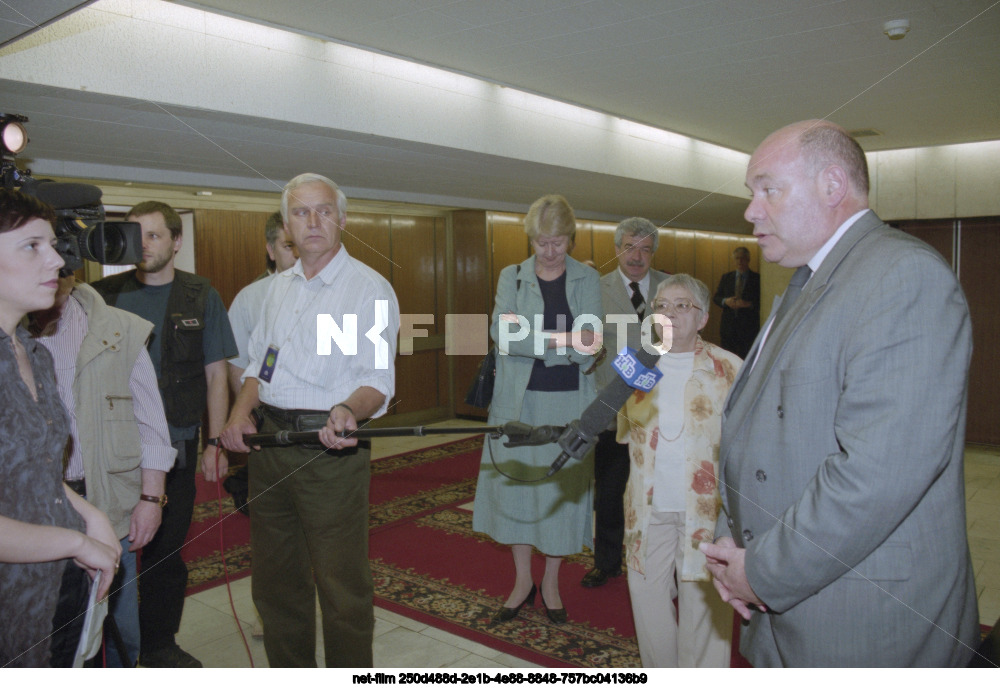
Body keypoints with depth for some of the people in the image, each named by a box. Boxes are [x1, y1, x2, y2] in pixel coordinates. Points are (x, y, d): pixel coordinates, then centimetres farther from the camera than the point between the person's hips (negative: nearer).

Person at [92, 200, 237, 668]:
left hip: (176, 444, 0)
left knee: (166, 549, 10)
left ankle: (158, 644, 28)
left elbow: (215, 375, 3)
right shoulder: (105, 294, 2)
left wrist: (215, 443, -3)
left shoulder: (200, 297, 2)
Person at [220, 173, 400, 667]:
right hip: (269, 442, 7)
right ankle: (289, 673, 36)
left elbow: (378, 378, -13)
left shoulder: (369, 288, -6)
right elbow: (259, 362, 20)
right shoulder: (278, 287, 15)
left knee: (341, 586, -2)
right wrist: (239, 414, 3)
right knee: (275, 579, 18)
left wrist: (348, 411, -33)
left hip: (331, 447, -7)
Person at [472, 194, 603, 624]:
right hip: (519, 400, 0)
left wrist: (527, 336, -20)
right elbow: (500, 332, -12)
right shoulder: (511, 277, 5)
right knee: (516, 483, 5)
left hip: (569, 401, 0)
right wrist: (559, 340, -23)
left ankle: (551, 582, 25)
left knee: (562, 487, 7)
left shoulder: (587, 280, 5)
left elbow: (589, 346, -7)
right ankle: (522, 581, 23)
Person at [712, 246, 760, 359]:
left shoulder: (757, 278, 3)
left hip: (748, 328, -3)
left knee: (746, 358, -8)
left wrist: (749, 304, -18)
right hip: (728, 327, 3)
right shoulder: (726, 277, 14)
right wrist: (725, 301, -8)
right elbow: (716, 297, 13)